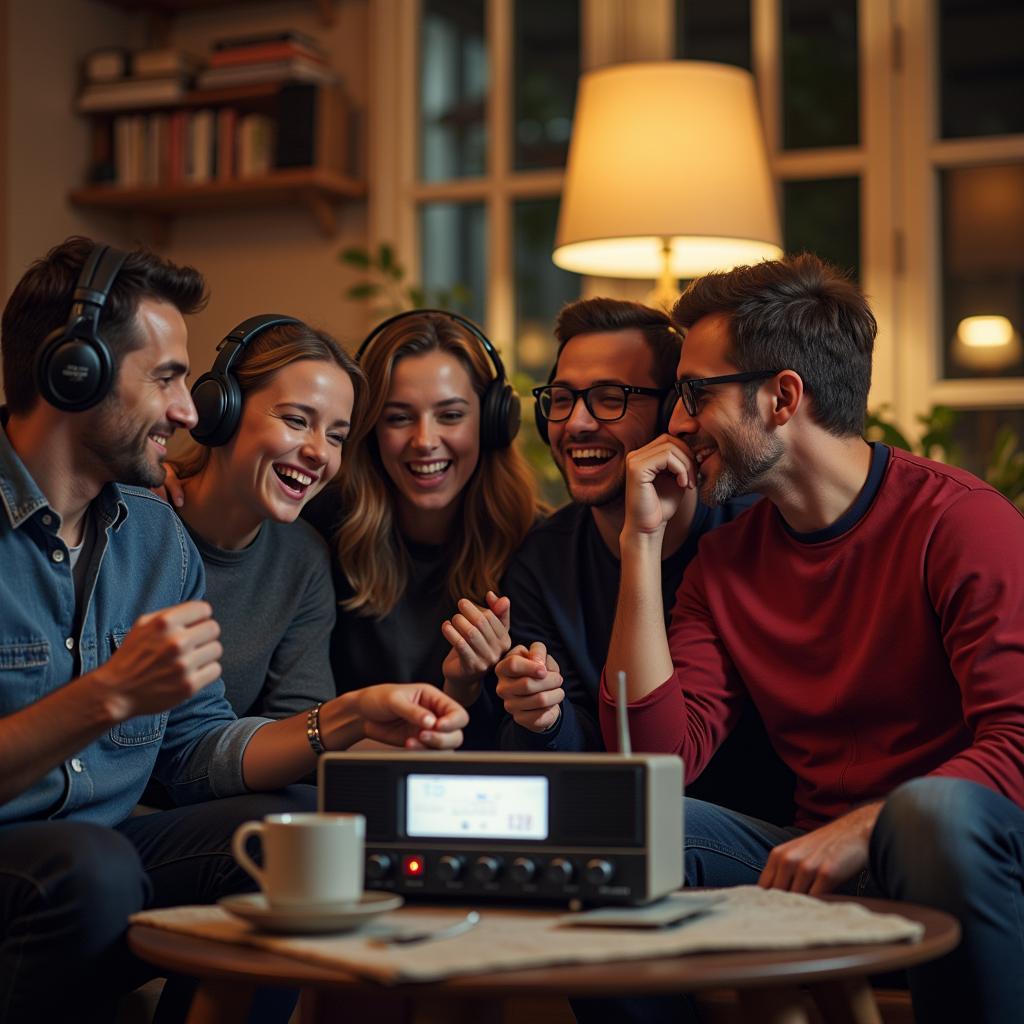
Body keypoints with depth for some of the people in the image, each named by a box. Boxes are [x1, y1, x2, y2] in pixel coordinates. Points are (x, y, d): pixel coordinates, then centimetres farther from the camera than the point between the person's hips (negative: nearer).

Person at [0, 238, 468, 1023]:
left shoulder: (156, 534, 10)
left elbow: (194, 750, 10)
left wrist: (350, 719, -4)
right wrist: (109, 695, -28)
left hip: (106, 848, 6)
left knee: (307, 825, -12)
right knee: (92, 866, -34)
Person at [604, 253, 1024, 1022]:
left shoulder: (962, 522, -9)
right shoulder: (725, 562, 10)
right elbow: (658, 755, -1)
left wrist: (859, 831, -26)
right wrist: (643, 540, -3)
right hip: (818, 863, 4)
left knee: (936, 808, -37)